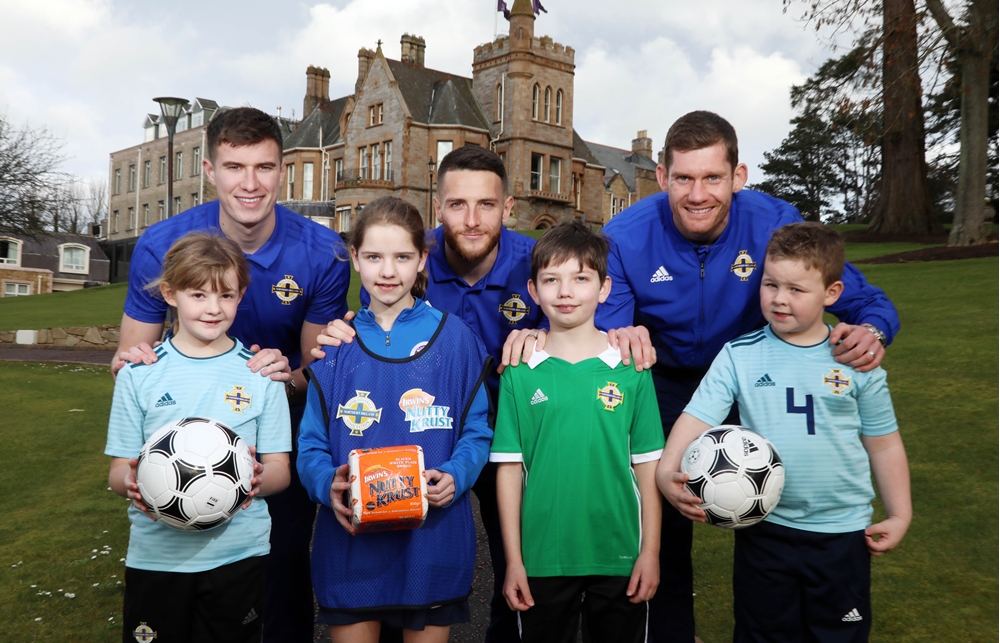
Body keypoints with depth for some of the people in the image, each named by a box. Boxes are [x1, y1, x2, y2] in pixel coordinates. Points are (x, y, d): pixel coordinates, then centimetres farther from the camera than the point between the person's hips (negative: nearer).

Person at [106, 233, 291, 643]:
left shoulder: (260, 373, 0)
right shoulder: (139, 374, 0)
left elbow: (279, 469, 1)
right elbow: (119, 469, 3)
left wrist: (258, 479, -21)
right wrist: (130, 482, -19)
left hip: (239, 556, 0)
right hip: (156, 557, 0)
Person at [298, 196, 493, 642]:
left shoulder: (453, 337, -1)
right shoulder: (336, 344, 4)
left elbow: (476, 430, 1)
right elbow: (311, 444, 3)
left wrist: (455, 476, -17)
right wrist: (328, 485, -16)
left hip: (432, 541, -1)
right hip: (349, 543, 1)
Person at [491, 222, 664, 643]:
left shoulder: (630, 367, -3)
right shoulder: (520, 371, -3)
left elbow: (647, 464, 0)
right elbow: (509, 468, -2)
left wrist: (651, 550, -2)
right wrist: (513, 560, -2)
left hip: (619, 558, 0)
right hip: (542, 559, 0)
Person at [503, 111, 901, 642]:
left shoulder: (774, 224, -24)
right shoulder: (625, 238, -24)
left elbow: (866, 302, -17)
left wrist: (871, 332, -41)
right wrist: (620, 340, -47)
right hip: (665, 384, 0)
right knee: (665, 523, 4)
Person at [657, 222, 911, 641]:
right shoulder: (739, 356, -7)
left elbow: (882, 443, 4)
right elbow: (698, 416, -15)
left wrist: (899, 515, 7)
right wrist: (667, 470, -31)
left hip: (843, 532, 1)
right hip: (764, 529, 0)